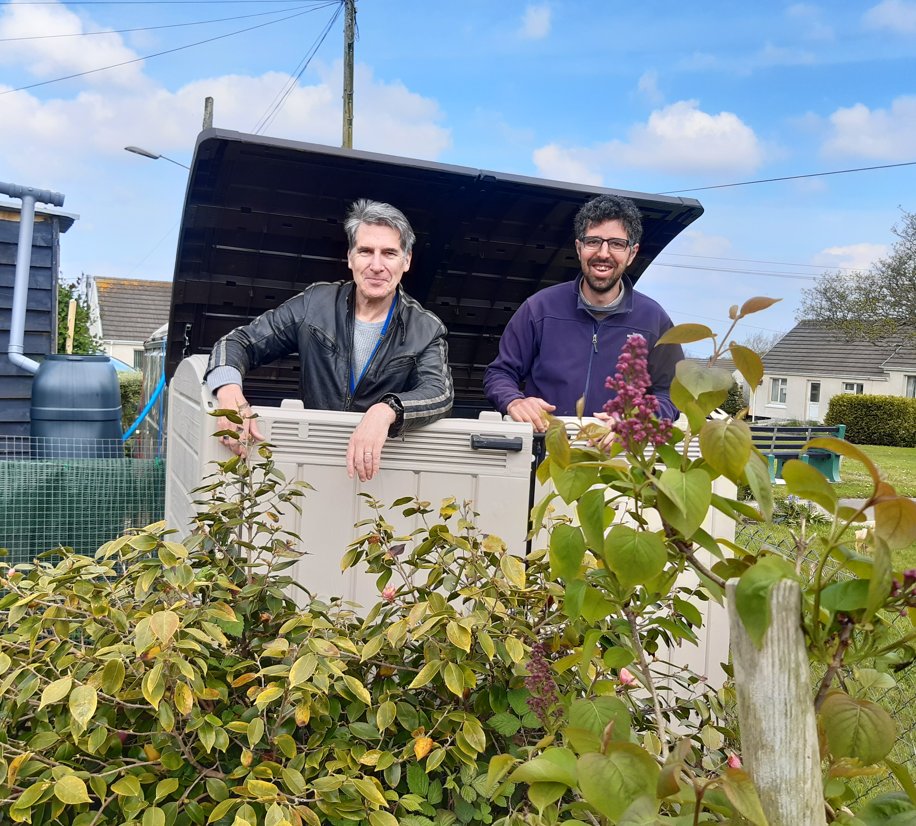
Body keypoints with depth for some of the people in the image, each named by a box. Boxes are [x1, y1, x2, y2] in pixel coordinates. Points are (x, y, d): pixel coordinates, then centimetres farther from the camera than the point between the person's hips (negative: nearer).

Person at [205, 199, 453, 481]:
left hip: (383, 462, 0)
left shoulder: (426, 331, -2)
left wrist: (386, 411, -39)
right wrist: (230, 390, -20)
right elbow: (239, 341, 4)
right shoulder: (315, 303, 2)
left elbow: (440, 394, -17)